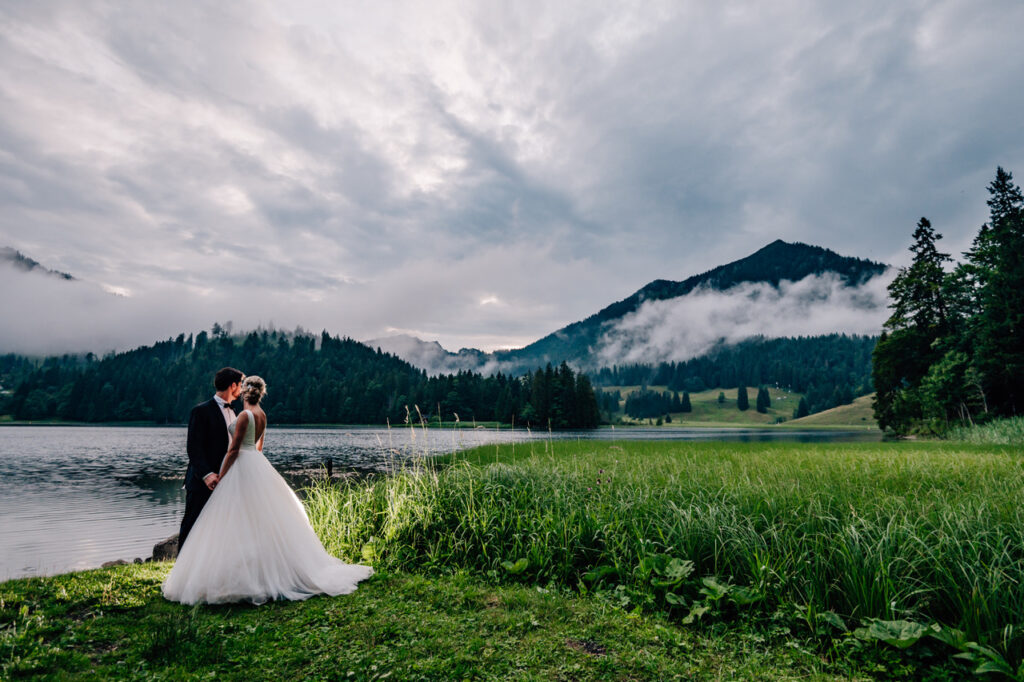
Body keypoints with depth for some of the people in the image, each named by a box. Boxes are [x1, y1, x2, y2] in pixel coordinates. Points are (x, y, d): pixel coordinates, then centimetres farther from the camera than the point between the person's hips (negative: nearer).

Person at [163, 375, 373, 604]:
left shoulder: (245, 415, -15)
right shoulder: (262, 414, 10)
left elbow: (234, 449, -16)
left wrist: (220, 478, -12)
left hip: (242, 466, -9)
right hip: (257, 465, 9)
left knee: (240, 522, -5)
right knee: (263, 519, 13)